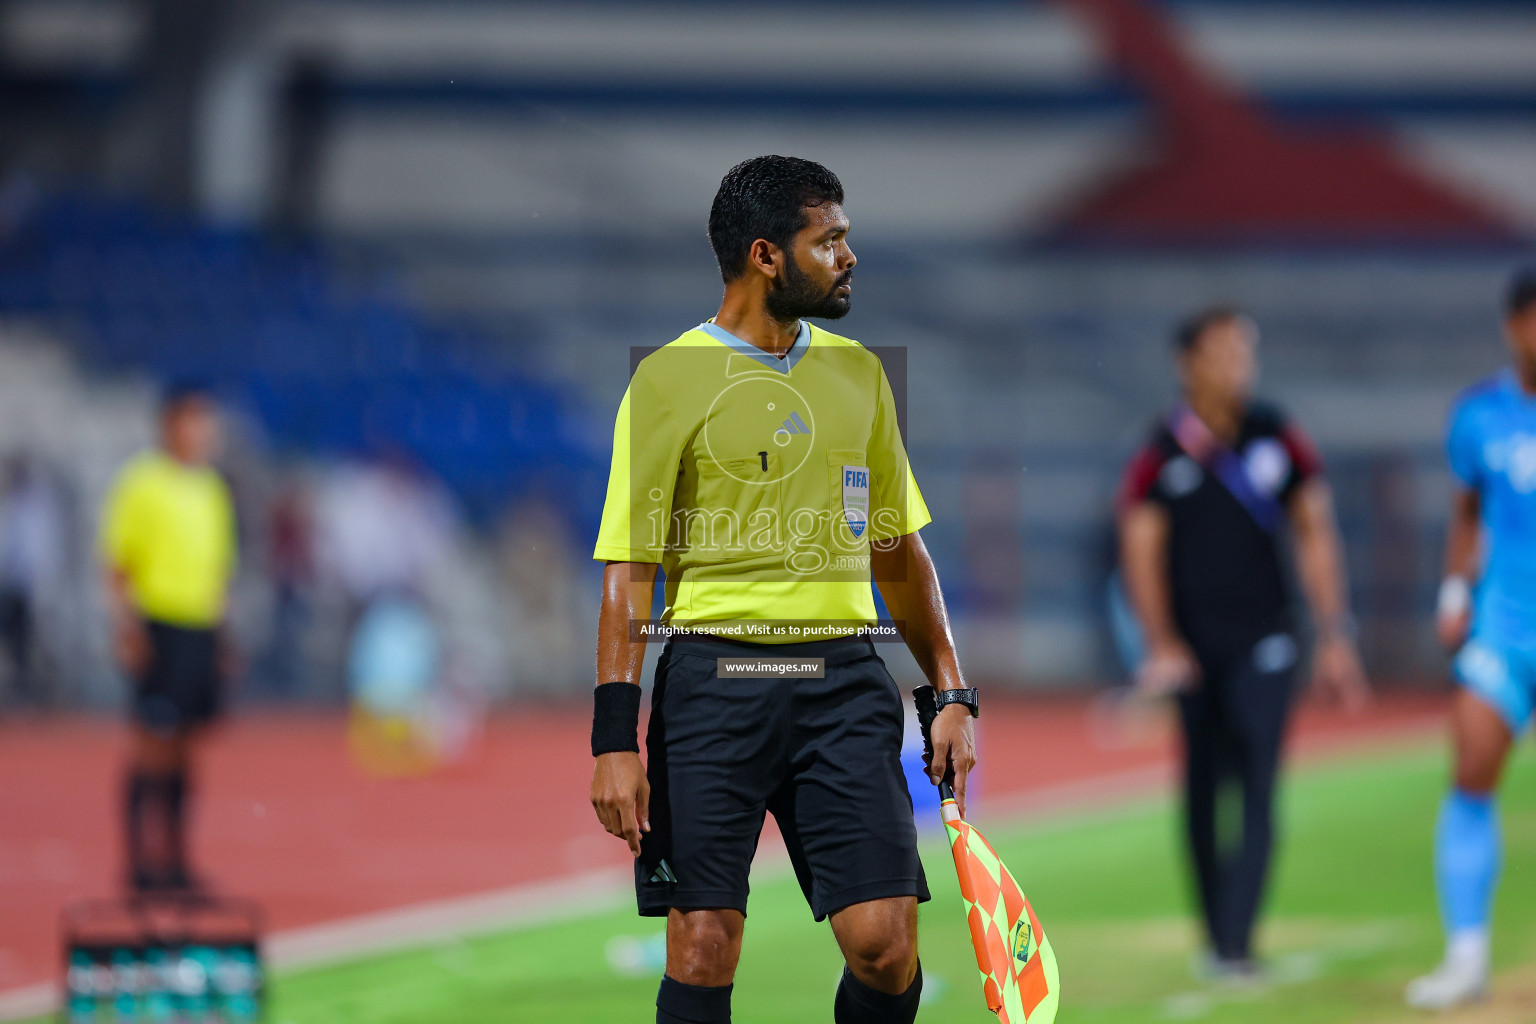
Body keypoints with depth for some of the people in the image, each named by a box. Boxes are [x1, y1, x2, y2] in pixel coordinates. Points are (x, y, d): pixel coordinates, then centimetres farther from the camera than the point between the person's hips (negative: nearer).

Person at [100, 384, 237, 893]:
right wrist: (126, 626, -15)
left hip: (203, 630, 7)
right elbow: (116, 564, -7)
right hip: (159, 625, -7)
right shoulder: (142, 483, -6)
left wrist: (220, 631, 17)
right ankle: (140, 862, -4)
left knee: (182, 745, 9)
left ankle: (174, 861, 13)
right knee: (153, 742, -7)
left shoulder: (212, 489, 15)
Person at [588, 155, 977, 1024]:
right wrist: (616, 739, -11)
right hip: (714, 676, -4)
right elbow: (629, 569, -4)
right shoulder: (671, 379, -1)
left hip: (845, 680, 4)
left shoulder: (859, 372, 15)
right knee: (704, 948, -5)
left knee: (885, 945, -7)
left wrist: (952, 693, 15)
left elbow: (901, 551, 22)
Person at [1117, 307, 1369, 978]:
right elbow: (1142, 553, -4)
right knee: (1203, 794, 6)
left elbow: (1315, 538, 10)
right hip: (1194, 650, 0)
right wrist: (1162, 644, -17)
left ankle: (1236, 945, -16)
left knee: (1257, 792, -11)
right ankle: (1217, 935, 17)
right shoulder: (1161, 458, -2)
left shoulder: (1279, 441, 3)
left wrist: (1335, 637, 6)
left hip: (1264, 645, 0)